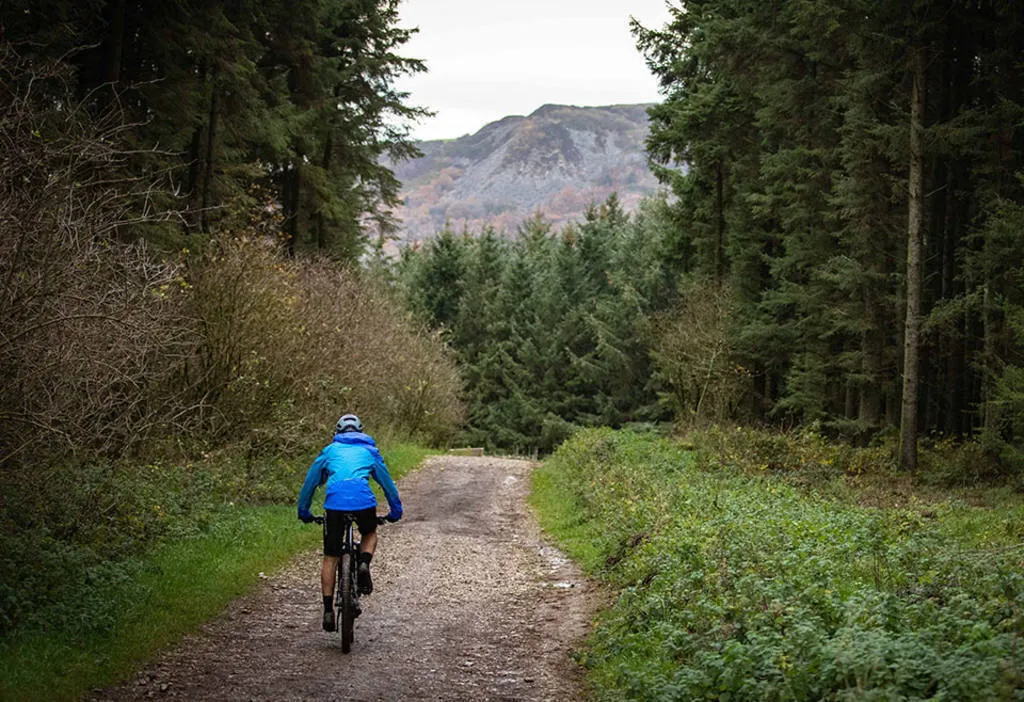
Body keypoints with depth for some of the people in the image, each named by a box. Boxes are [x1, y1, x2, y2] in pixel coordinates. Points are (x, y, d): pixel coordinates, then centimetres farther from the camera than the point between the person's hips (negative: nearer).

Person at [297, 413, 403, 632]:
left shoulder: (329, 450, 25)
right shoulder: (370, 451, 26)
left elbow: (310, 481, 26)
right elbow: (387, 482, 29)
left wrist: (303, 511, 34)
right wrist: (396, 511, 38)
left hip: (335, 501, 0)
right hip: (364, 501, 0)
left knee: (330, 559, 11)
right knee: (369, 534, 32)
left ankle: (328, 610, 7)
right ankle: (364, 564, 2)